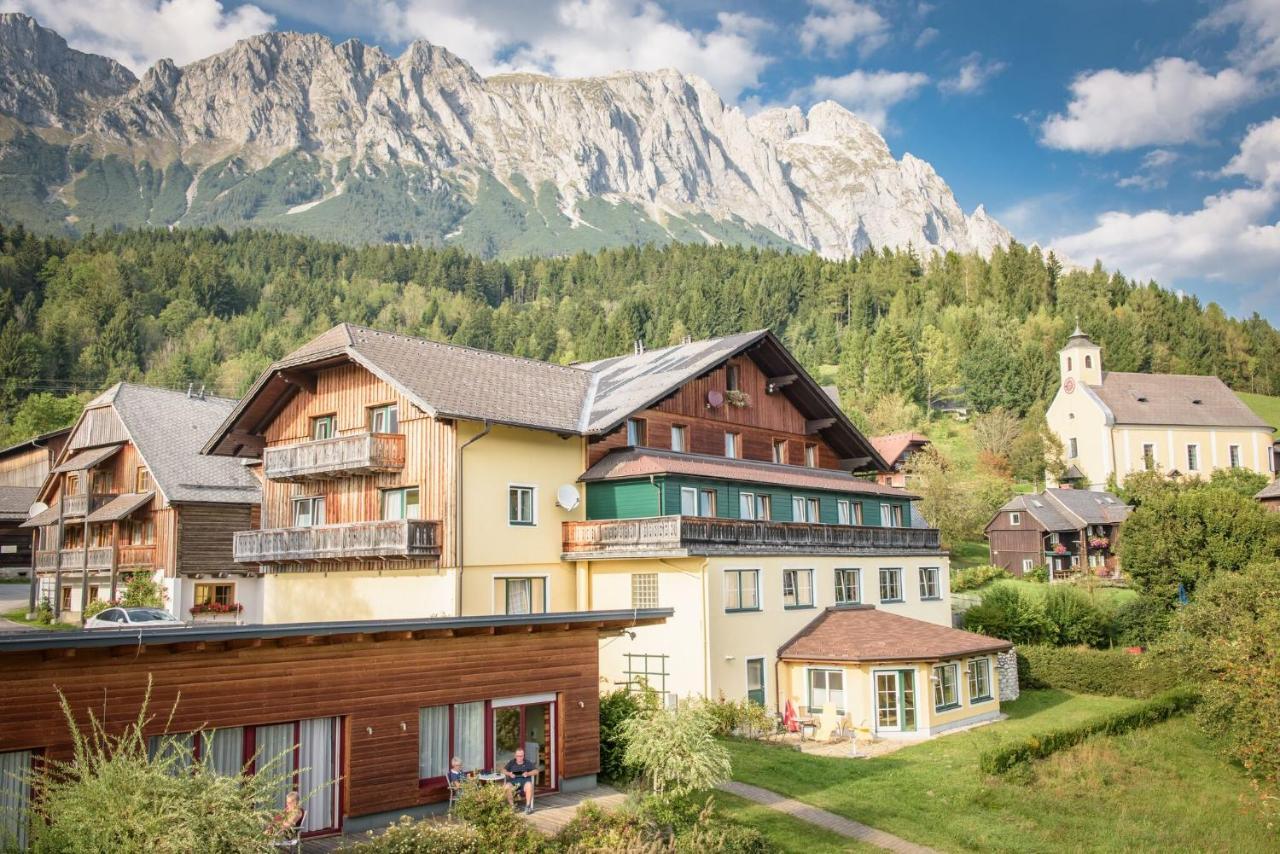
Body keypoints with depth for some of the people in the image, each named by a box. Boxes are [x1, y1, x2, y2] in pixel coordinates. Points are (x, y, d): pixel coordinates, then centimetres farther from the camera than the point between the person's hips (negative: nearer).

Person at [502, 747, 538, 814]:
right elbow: (504, 770, 12)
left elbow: (536, 771, 8)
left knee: (529, 786, -36)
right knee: (507, 787, -34)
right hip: (513, 781, 1)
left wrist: (528, 773, -12)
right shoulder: (511, 763, 19)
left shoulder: (528, 763, 16)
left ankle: (528, 806, -28)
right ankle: (512, 806, -22)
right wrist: (509, 774, -10)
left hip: (525, 781, -1)